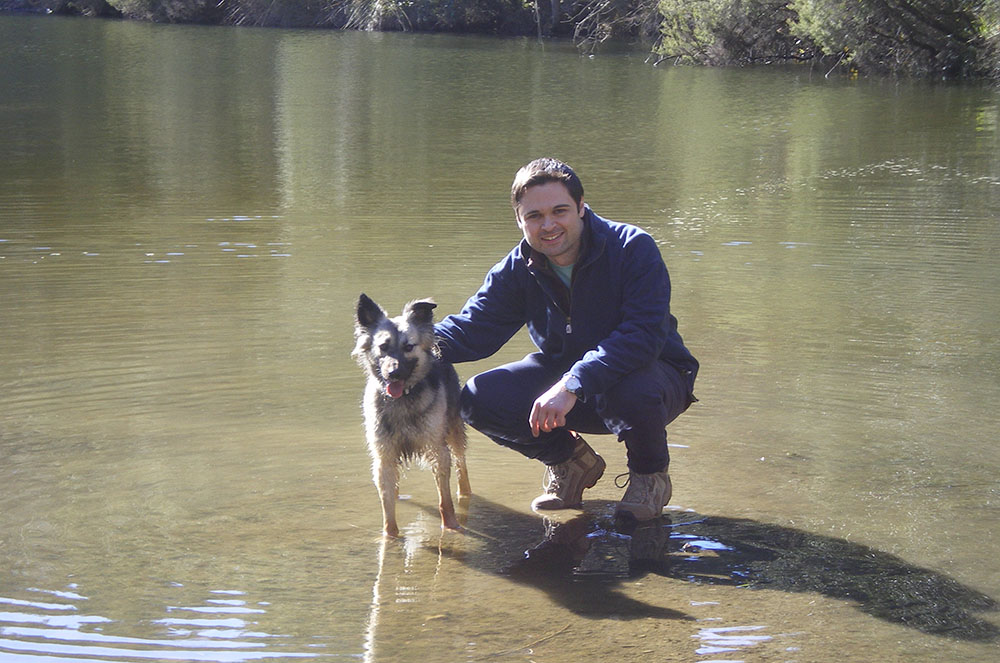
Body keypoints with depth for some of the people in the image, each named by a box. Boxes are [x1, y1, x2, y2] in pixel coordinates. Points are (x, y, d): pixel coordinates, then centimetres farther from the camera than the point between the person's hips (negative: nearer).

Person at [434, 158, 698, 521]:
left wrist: (573, 385, -43)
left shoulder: (632, 249, -22)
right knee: (480, 399, -15)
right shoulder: (517, 269, -5)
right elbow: (475, 327, -7)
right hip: (561, 369, 5)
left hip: (650, 372, -5)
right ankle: (570, 461, 13)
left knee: (630, 392, -41)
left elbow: (645, 334, -33)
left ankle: (650, 474, -4)